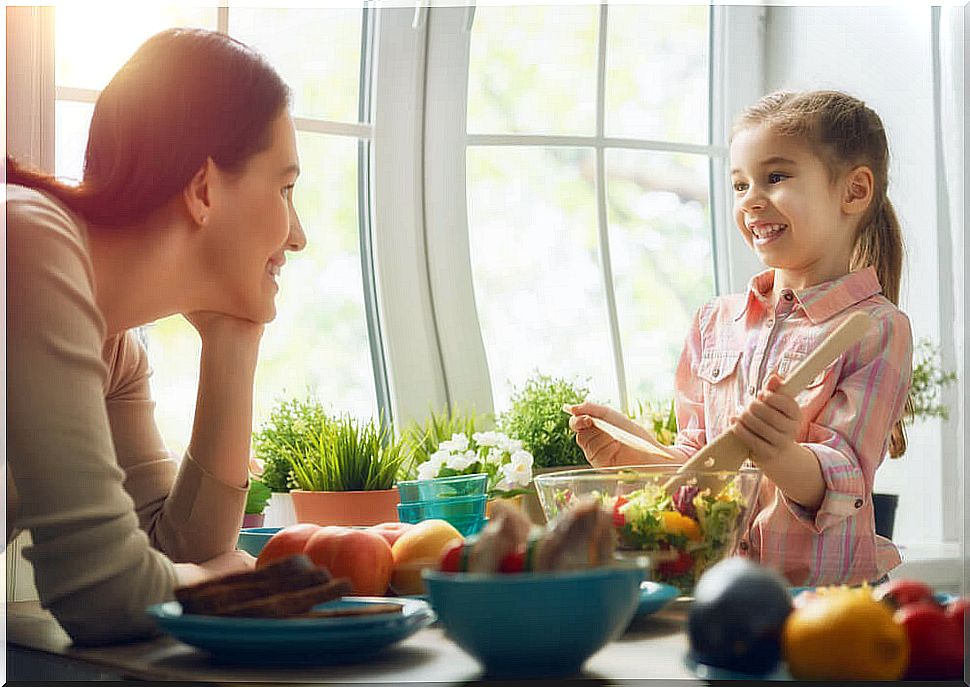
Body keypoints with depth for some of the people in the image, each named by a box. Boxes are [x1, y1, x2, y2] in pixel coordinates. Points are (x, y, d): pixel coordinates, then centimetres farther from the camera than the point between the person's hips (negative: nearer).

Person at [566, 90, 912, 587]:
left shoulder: (877, 328, -3)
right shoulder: (715, 322, 13)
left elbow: (843, 481, -12)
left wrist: (782, 458, -33)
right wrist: (632, 450, -3)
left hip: (826, 588, -5)